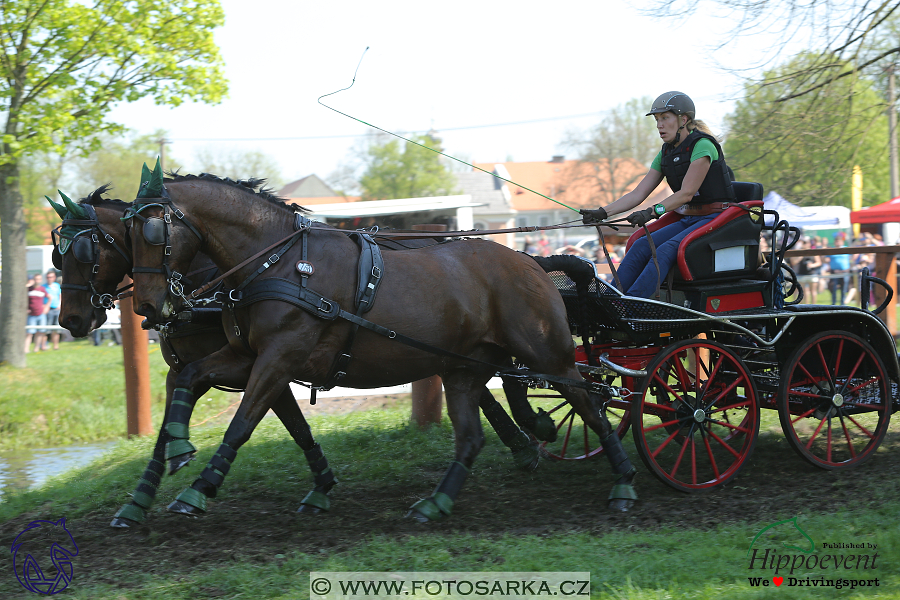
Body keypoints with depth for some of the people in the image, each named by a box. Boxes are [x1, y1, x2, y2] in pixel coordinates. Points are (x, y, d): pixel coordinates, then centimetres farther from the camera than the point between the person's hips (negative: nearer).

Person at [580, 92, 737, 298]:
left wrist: (653, 211, -34)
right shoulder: (666, 154, 12)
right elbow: (638, 193, 7)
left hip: (715, 218, -8)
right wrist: (603, 212, -5)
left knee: (665, 250, -29)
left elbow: (686, 193, -22)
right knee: (641, 245, -16)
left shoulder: (702, 146, -13)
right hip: (687, 219, 8)